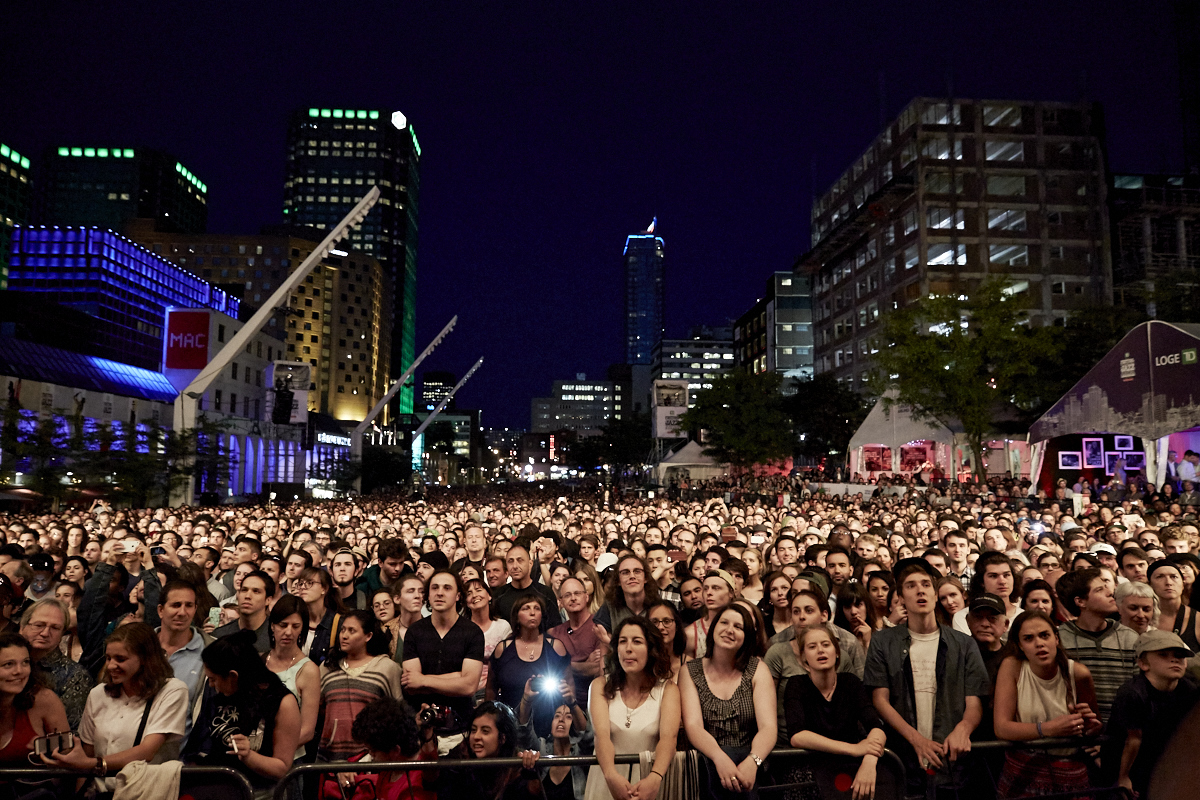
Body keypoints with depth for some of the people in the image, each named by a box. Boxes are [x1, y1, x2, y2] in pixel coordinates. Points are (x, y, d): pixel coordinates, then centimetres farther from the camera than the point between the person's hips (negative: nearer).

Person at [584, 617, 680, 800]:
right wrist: (611, 774, -28)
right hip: (606, 783, 0)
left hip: (650, 781, 0)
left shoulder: (668, 689, 0)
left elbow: (668, 737, -13)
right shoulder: (601, 685, 2)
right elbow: (602, 734, -11)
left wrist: (654, 778, -30)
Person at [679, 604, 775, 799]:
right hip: (707, 760, -1)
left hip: (748, 759, 1)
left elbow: (768, 727, -8)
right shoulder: (690, 672, 5)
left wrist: (753, 761, -30)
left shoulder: (757, 671, 4)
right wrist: (719, 758, -30)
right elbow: (693, 726, -8)